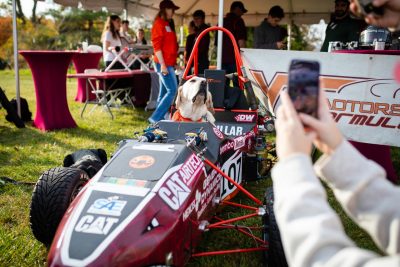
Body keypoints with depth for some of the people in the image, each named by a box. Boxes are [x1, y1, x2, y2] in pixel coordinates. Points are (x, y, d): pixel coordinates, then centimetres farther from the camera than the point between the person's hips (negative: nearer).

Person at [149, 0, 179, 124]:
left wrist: (172, 63, 19)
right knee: (172, 90, -13)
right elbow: (157, 46, -17)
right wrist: (162, 64, -23)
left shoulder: (167, 24, 20)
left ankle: (159, 118, 13)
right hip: (164, 64, -10)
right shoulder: (159, 24, -9)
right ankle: (155, 118, -11)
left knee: (164, 92, 9)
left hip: (168, 64, 10)